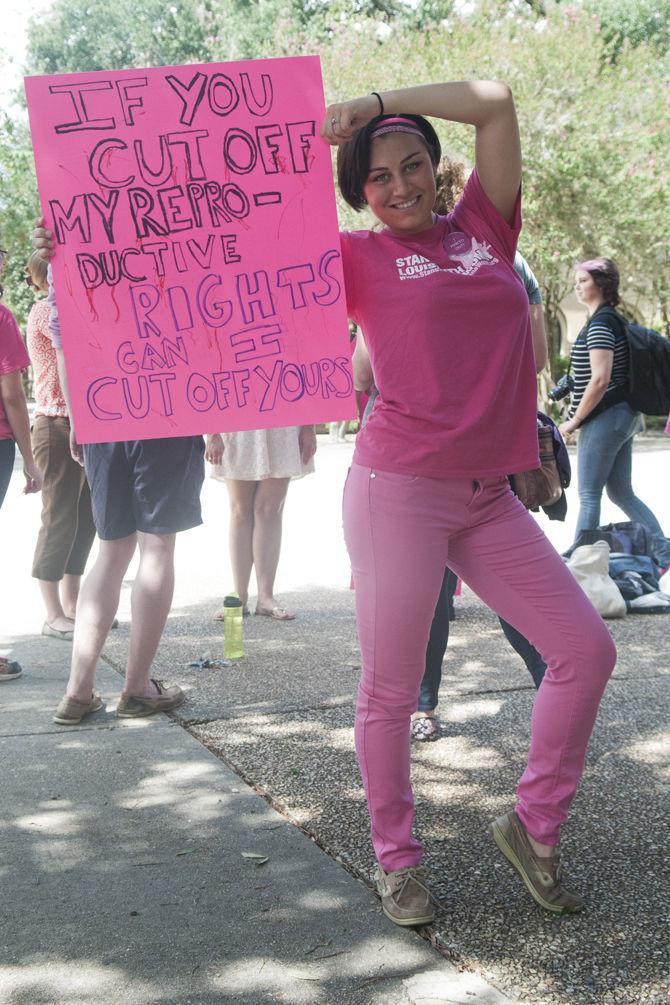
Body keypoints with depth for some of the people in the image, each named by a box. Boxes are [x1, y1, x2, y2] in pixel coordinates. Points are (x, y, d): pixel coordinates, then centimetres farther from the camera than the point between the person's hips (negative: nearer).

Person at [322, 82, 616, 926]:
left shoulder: (484, 228, 13)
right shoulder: (357, 257, 4)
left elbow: (494, 102, 9)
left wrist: (375, 105, 8)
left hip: (488, 499, 5)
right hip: (400, 488, -4)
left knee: (586, 648, 2)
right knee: (391, 691, 1)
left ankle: (534, 828, 18)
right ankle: (395, 860, 20)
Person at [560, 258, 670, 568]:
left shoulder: (600, 323, -14)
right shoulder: (613, 319, 15)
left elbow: (600, 380, -21)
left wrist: (573, 422, -13)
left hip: (605, 417, -10)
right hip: (623, 415, 10)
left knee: (589, 495, -4)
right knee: (622, 493, 12)